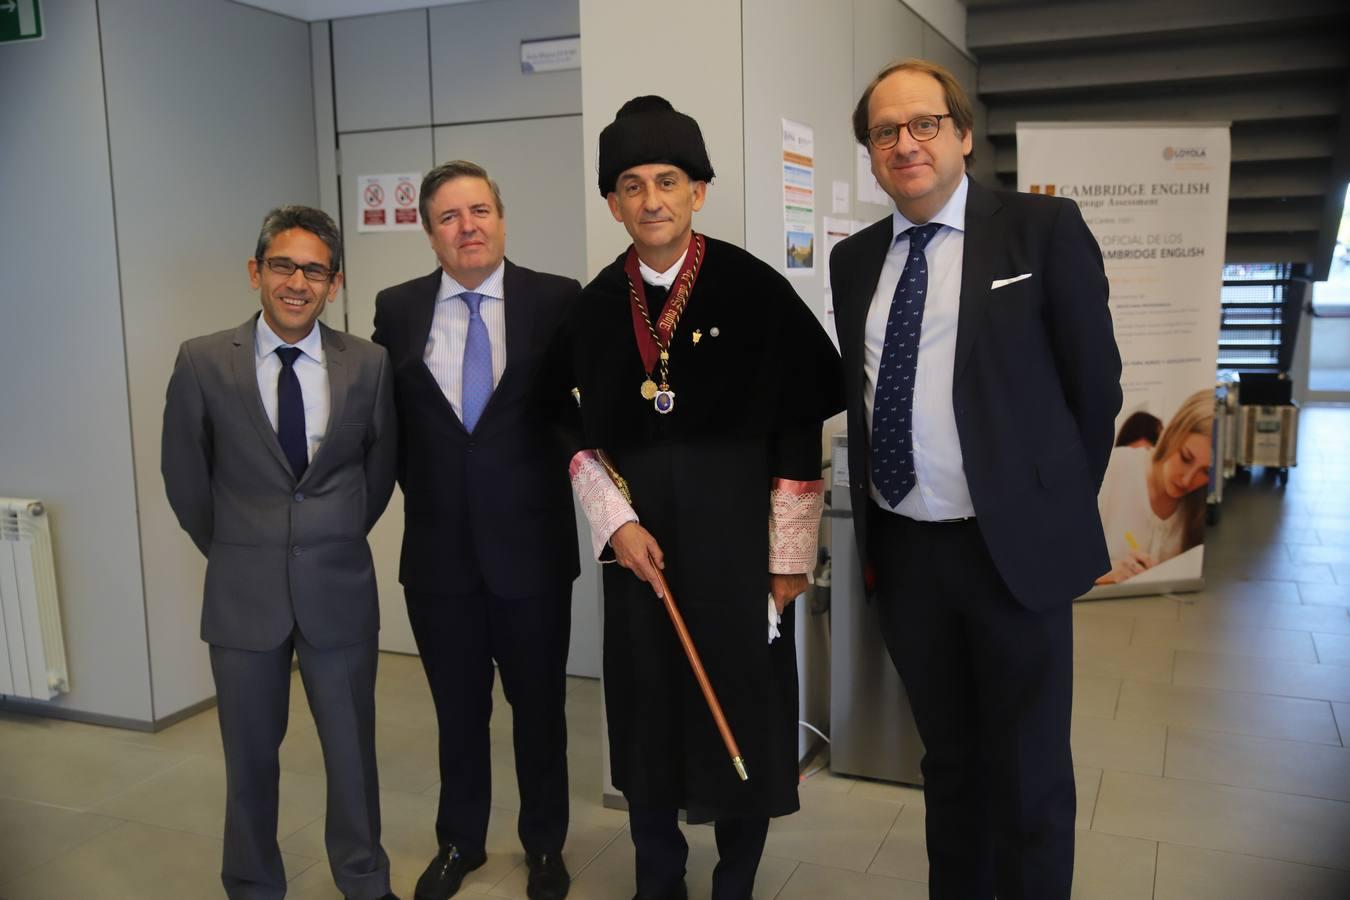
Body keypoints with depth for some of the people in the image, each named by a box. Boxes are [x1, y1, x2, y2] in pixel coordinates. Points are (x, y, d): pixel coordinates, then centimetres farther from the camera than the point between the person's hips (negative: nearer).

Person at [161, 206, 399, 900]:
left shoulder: (368, 364, -5)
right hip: (244, 591, 0)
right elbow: (185, 477, 4)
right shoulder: (203, 362, -7)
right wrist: (231, 551, 10)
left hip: (340, 588, 1)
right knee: (250, 754, 14)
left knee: (352, 746, 13)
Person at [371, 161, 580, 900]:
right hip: (438, 547, 2)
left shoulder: (557, 300, -5)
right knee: (457, 710, 17)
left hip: (531, 543, -2)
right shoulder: (398, 308, 3)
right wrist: (420, 489, 2)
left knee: (539, 706, 13)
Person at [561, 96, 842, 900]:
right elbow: (581, 436, 8)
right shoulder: (596, 307, 2)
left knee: (742, 712, 8)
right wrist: (618, 523, -7)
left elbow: (799, 432, -5)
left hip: (736, 539, -2)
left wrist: (790, 557, -7)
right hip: (641, 544, 3)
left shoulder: (756, 290, -7)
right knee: (648, 714, 12)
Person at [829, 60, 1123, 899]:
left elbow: (1096, 382, -2)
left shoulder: (1044, 227, -6)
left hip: (1013, 546, -4)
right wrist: (869, 518, 8)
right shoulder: (855, 258, 7)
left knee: (1029, 773, 8)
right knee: (948, 758, 19)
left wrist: (1060, 506, 2)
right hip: (902, 550, 4)